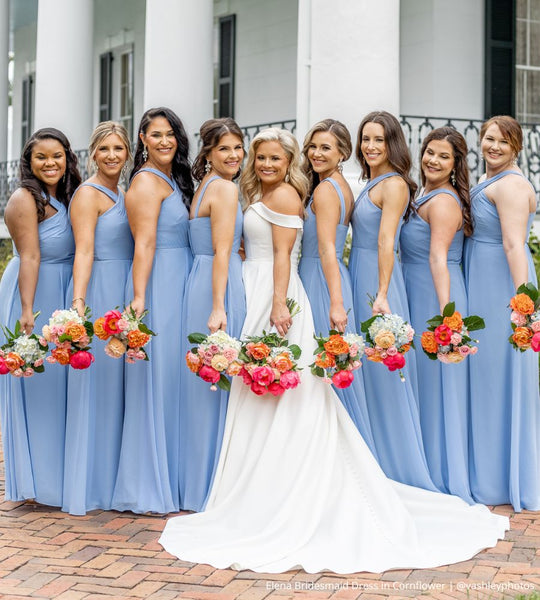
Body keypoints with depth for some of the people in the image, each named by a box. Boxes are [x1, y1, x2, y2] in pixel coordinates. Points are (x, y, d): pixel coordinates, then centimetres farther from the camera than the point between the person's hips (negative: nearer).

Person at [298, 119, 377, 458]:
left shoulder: (324, 189, -13)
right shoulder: (343, 186, 15)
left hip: (321, 282, -9)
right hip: (331, 280, 9)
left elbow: (327, 249, -21)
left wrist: (336, 302, -26)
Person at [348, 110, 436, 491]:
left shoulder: (393, 184, -11)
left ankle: (400, 467, 6)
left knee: (382, 372, -3)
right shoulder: (370, 184, 16)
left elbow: (386, 242, -20)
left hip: (377, 283, -9)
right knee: (367, 371, 12)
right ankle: (377, 462, 21)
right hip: (360, 279, 9)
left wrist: (381, 294, -26)